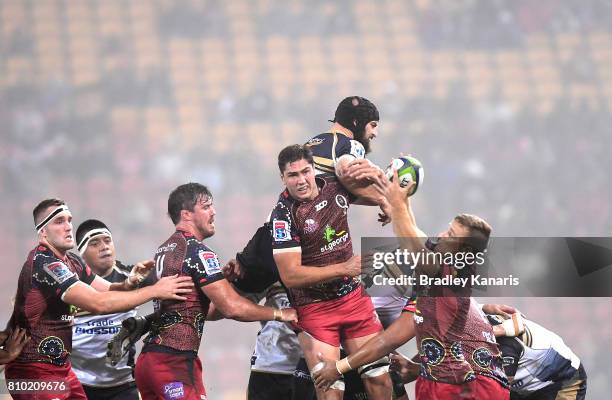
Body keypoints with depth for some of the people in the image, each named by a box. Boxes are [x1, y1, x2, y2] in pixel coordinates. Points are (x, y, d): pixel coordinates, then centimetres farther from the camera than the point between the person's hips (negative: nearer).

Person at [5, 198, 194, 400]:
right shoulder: (44, 264, -21)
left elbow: (108, 290, 10)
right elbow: (98, 303, -26)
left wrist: (128, 284, -14)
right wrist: (155, 290, -23)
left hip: (60, 366, 9)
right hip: (35, 370, -9)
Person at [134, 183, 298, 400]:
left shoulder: (164, 250, 18)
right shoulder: (197, 251, -10)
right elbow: (231, 307, -16)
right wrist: (279, 314, -5)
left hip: (149, 357, 9)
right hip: (175, 363, -9)